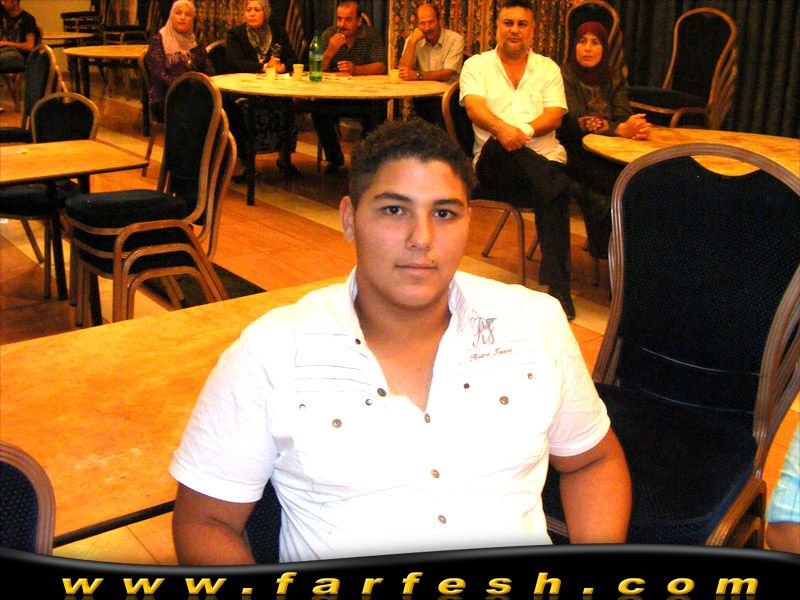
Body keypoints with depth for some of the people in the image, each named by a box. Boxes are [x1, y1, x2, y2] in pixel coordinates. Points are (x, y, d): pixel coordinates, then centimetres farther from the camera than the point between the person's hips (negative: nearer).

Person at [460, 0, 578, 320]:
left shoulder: (548, 68, 18)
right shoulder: (476, 65, 13)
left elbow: (554, 116, 2)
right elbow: (474, 108, -7)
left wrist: (525, 131, -20)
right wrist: (502, 129, -30)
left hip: (545, 158, 1)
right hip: (496, 162, -1)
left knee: (552, 195, -33)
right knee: (501, 145, -38)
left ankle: (557, 287, -34)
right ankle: (574, 191, -43)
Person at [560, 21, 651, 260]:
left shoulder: (614, 78, 15)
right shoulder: (564, 76, -2)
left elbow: (623, 115, 2)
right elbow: (575, 123, -15)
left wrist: (637, 128, -24)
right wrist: (620, 129, -28)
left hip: (607, 151, 5)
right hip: (574, 153, -5)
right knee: (617, 179, -30)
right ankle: (603, 248, -14)